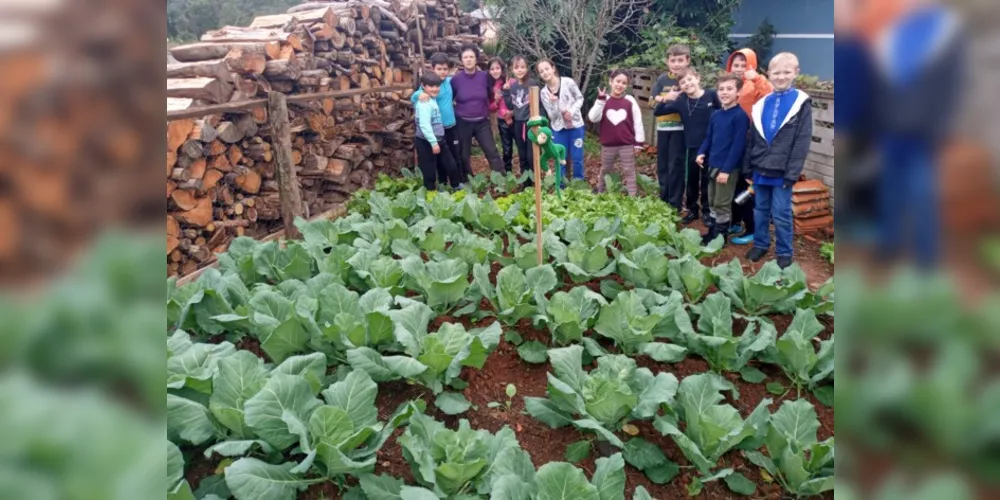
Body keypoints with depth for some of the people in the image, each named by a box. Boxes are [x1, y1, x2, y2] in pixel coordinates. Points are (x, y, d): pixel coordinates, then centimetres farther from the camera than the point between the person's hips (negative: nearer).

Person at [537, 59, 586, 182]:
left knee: (577, 158, 3)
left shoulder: (568, 82, -8)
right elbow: (552, 116, -6)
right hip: (558, 129, 1)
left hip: (576, 126, -1)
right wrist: (553, 103, -25)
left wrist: (572, 111, -16)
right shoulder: (544, 92, -3)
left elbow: (580, 98, 1)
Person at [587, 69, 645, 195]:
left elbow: (638, 122, -1)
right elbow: (593, 118, -14)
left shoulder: (630, 101, -4)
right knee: (605, 171, 18)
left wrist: (638, 142, -3)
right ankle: (599, 195, 33)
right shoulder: (604, 101, -1)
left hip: (627, 145, -2)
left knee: (629, 172, 5)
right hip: (608, 145, 2)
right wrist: (600, 100, -21)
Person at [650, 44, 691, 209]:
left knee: (676, 165, -3)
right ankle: (663, 199, 28)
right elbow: (652, 102, 1)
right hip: (663, 128, 4)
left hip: (681, 128, -4)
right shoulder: (662, 79, 5)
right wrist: (666, 98, -17)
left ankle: (674, 204, 5)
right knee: (662, 165, 13)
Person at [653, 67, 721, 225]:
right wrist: (665, 100, -20)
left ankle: (706, 211, 23)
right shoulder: (681, 100, -4)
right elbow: (657, 112, -2)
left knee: (707, 179, 9)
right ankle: (692, 210, 27)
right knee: (692, 180, 12)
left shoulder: (711, 95, -9)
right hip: (692, 147, 2)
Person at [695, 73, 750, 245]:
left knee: (722, 204, 2)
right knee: (713, 202, 17)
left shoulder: (740, 116, -14)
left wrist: (726, 169, -20)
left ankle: (720, 237, 14)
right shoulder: (715, 115, 8)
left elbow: (738, 145, -18)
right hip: (712, 165, 7)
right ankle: (712, 232, 30)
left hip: (728, 168, -7)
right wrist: (701, 153, -2)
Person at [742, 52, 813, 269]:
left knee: (781, 214, 2)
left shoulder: (802, 103, -5)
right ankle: (760, 244, 29)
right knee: (760, 210, 14)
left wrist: (792, 172, -13)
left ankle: (784, 252, 15)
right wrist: (747, 166, 8)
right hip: (760, 169, 4)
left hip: (782, 171, -4)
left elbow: (803, 141, -8)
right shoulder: (762, 103, 8)